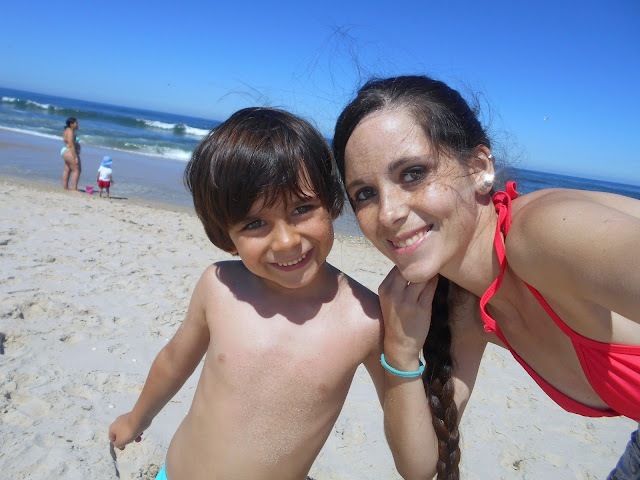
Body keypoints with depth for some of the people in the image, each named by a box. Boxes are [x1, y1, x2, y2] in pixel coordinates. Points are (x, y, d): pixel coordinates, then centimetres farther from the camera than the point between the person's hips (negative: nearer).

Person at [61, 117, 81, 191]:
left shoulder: (67, 130, 15)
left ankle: (65, 187, 19)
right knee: (76, 170, -9)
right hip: (70, 152, -11)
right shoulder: (70, 132, -17)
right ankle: (74, 189, -11)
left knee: (67, 170, 14)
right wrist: (75, 157, -23)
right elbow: (71, 145, -23)